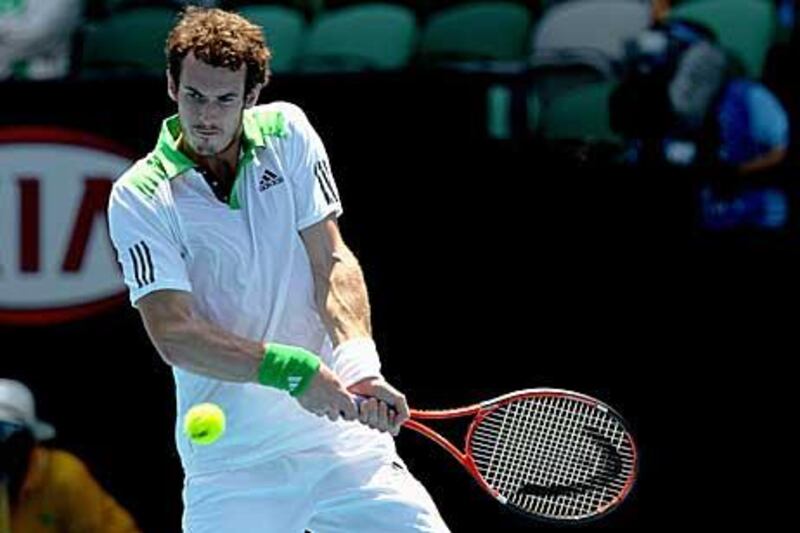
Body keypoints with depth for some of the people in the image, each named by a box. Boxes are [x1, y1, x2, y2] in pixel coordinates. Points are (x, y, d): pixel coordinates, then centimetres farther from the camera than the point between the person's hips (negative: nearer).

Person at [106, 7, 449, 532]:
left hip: (342, 434, 2)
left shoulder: (286, 132, 2)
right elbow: (174, 335, -14)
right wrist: (291, 370, -25)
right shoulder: (138, 198, -6)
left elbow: (333, 262, -2)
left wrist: (359, 365, -19)